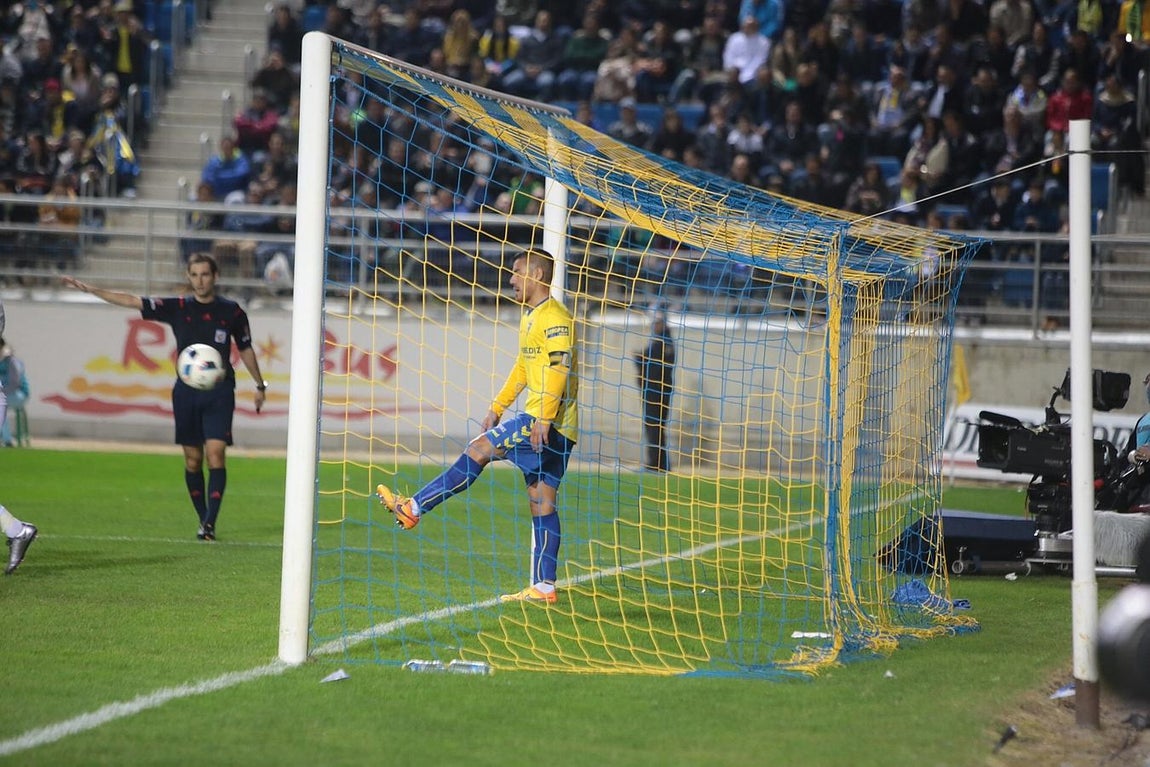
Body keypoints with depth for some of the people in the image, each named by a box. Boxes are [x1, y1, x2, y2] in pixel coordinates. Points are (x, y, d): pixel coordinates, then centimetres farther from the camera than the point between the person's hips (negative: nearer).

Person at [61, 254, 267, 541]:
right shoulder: (177, 308, 3)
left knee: (215, 453, -15)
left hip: (219, 391, -2)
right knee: (193, 460, 4)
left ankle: (210, 522, -18)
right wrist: (88, 289, -5)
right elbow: (132, 301, 1)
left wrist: (260, 385, 18)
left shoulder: (231, 312, 1)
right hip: (186, 391, 2)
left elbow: (246, 349, 14)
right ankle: (203, 520, 16)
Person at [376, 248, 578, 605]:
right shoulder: (530, 317, 20)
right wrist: (498, 406, 25)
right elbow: (522, 367, 29)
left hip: (551, 422, -10)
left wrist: (543, 419, -27)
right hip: (547, 425, 10)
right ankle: (543, 587, 4)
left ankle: (413, 508, -10)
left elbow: (558, 369, -21)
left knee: (479, 450, -12)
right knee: (542, 502, 6)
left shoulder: (556, 319, -12)